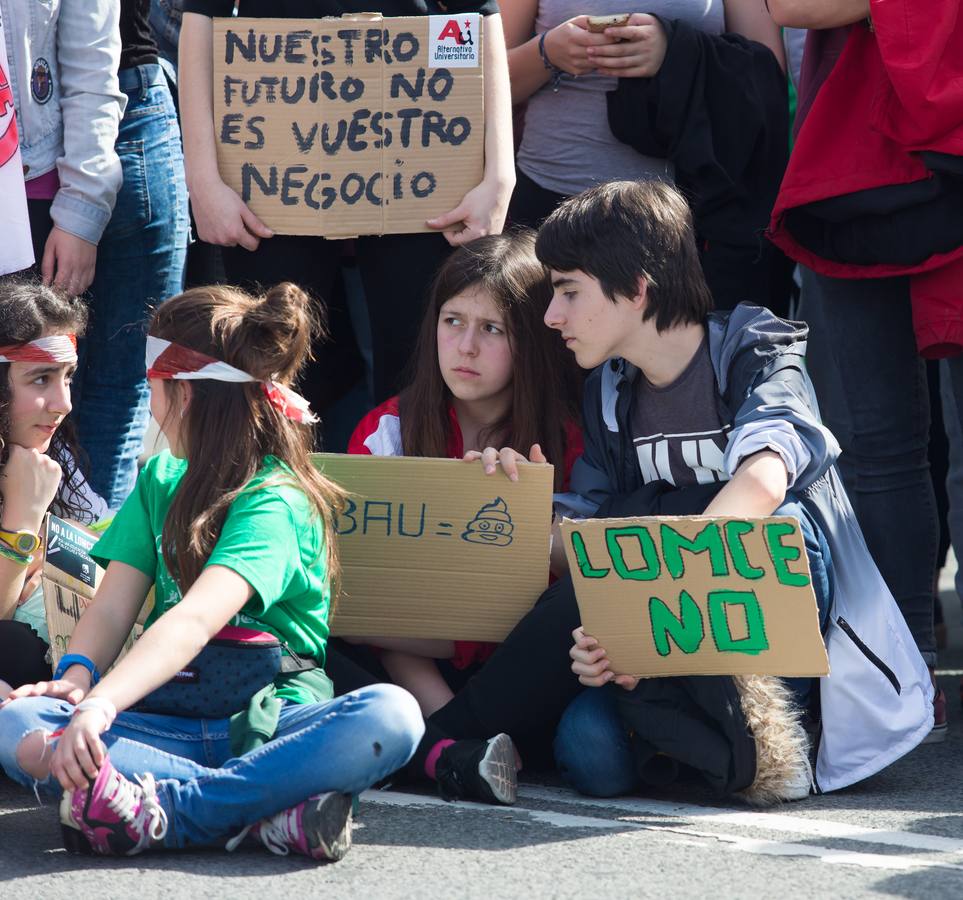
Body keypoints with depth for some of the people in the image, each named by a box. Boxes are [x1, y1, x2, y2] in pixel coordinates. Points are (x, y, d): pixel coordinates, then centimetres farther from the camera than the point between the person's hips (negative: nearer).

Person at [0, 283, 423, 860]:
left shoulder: (277, 502, -8)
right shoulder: (160, 481, 16)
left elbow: (196, 619, -25)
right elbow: (113, 607, 7)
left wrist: (101, 705, -40)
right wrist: (77, 676, -16)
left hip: (273, 722, -5)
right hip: (168, 720, 5)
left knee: (391, 715, -35)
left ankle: (161, 812, -42)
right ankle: (268, 812, -36)